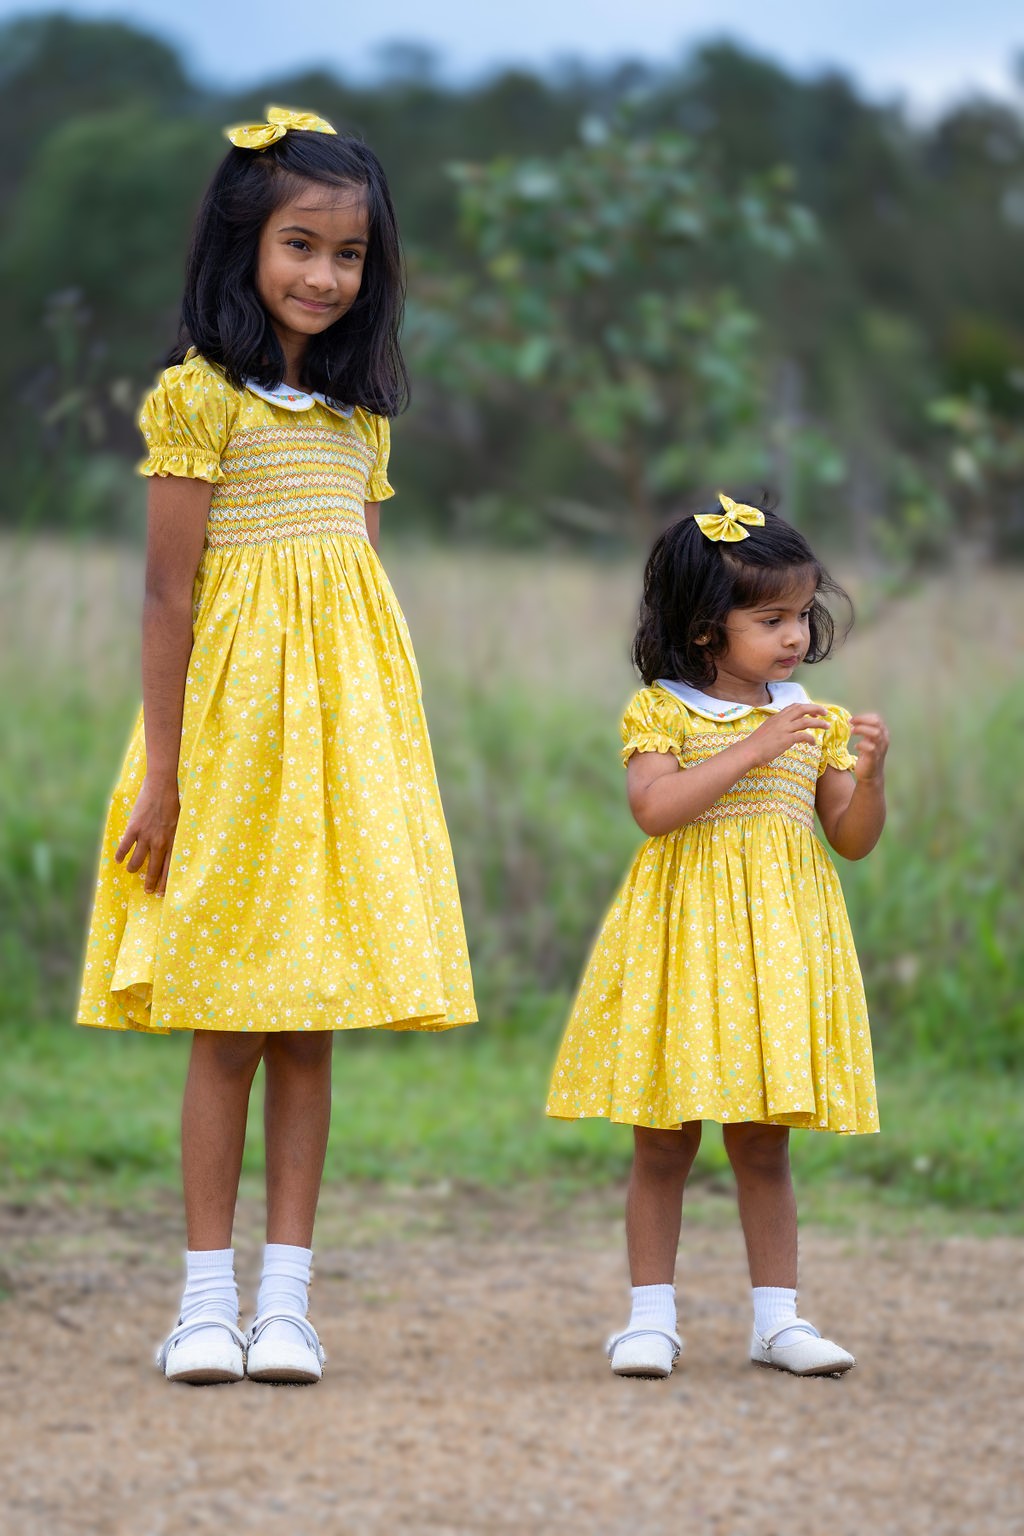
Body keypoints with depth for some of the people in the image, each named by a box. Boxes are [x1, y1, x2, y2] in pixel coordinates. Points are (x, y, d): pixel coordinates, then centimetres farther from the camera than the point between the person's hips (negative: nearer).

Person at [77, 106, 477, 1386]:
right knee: (226, 1025, -2)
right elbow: (169, 593, -7)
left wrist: (378, 749, 14)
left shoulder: (358, 410, 13)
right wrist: (160, 773, -10)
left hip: (344, 728, 5)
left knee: (312, 1023, 3)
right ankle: (207, 1299, 5)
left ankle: (286, 1299, 7)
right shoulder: (200, 397, -5)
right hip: (230, 723, -5)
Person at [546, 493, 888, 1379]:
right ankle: (652, 1315, 10)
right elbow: (655, 806, -20)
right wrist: (754, 749, -22)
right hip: (683, 940, -3)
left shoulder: (812, 722, 9)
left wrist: (868, 775, -10)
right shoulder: (659, 712, -3)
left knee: (764, 1144, 6)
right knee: (664, 1145, 2)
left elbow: (854, 840, 9)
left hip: (776, 941, 3)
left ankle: (777, 1317, 12)